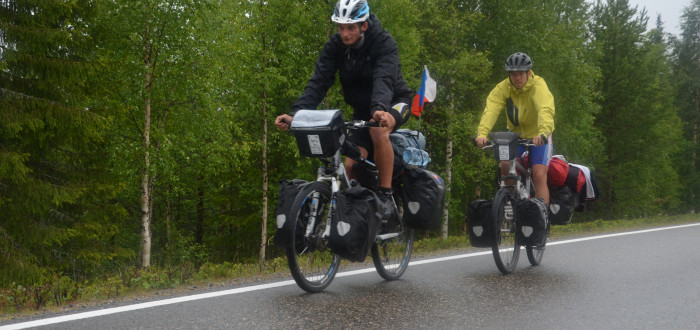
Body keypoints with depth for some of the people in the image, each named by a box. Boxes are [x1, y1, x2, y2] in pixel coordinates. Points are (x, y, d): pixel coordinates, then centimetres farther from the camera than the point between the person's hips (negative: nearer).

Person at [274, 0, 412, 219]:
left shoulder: (384, 43, -25)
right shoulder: (335, 46, -13)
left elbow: (384, 79, -41)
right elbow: (319, 81, -22)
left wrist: (379, 110, -61)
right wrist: (296, 113, -37)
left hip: (394, 102, -5)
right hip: (362, 109, 5)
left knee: (378, 130, -37)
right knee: (350, 164, -10)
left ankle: (386, 196, -26)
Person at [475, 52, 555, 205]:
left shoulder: (538, 86, -24)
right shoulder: (503, 88, -15)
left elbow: (546, 110, -41)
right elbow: (490, 110, -30)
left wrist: (543, 134, -60)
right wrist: (482, 133, -49)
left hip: (538, 136, -3)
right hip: (516, 133, 3)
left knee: (539, 176, -16)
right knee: (505, 166, -17)